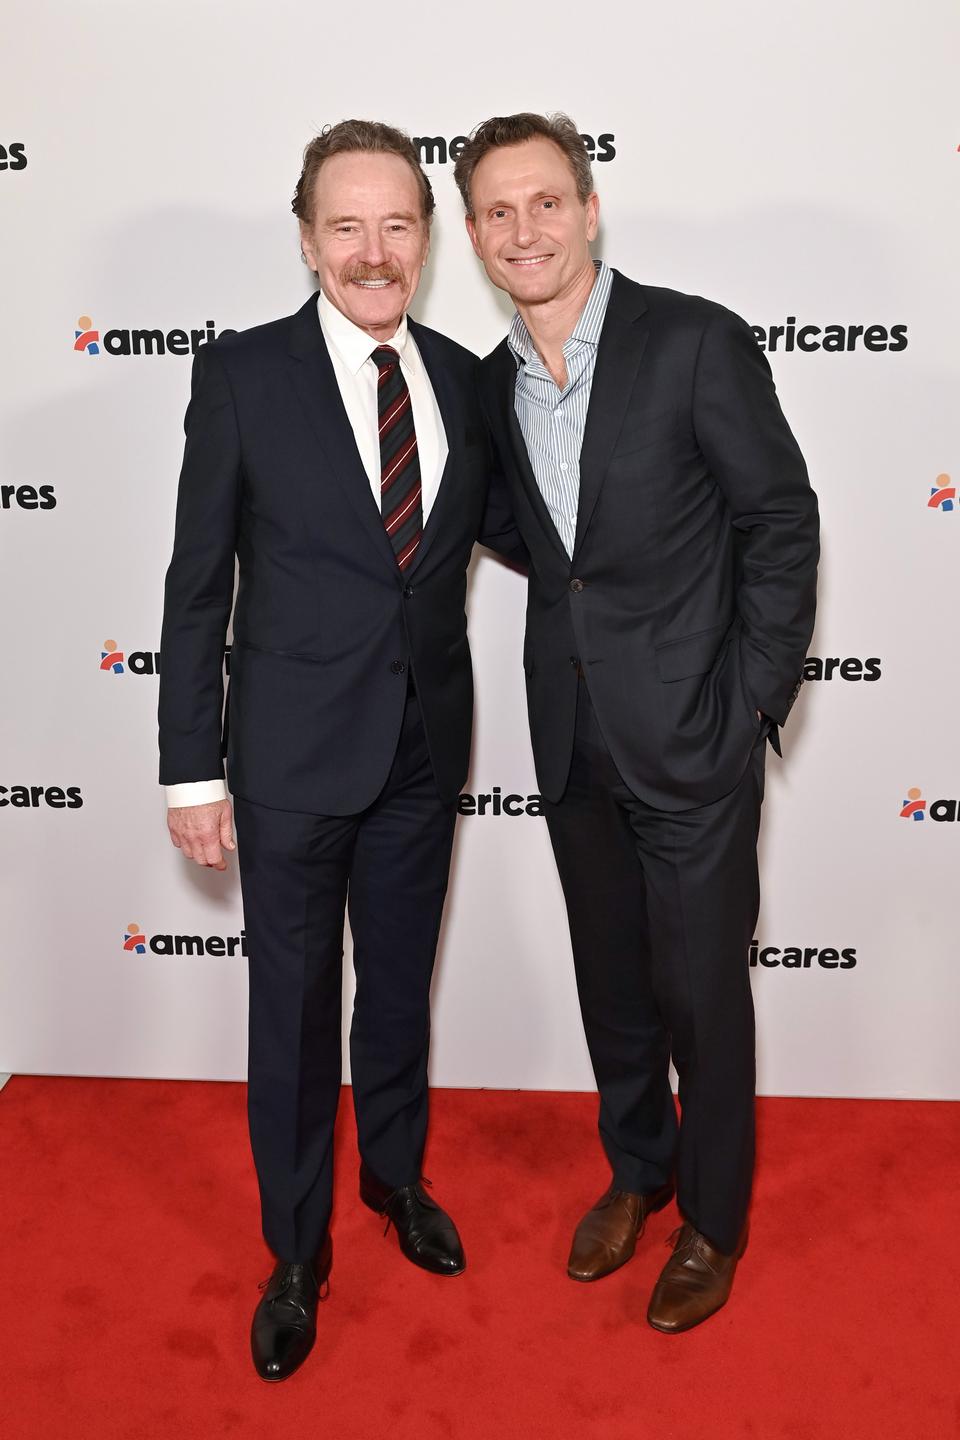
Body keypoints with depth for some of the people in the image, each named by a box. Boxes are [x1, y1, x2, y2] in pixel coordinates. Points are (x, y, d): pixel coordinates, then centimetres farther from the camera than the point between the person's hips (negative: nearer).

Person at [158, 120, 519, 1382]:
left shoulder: (461, 378, 3)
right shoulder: (241, 375, -9)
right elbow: (198, 583, -8)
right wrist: (193, 767, -9)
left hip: (424, 749, 4)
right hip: (294, 753, -3)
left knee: (401, 986, 21)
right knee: (293, 1008, 10)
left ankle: (396, 1176, 47)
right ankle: (297, 1253, 34)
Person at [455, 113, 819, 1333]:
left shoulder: (697, 343, -12)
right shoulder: (495, 384, 6)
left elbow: (781, 522, -9)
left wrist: (753, 702, -11)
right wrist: (567, 676, 6)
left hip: (692, 734, -5)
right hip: (573, 742, 5)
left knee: (701, 991, 8)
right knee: (611, 980, 19)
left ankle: (713, 1220, 32)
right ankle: (635, 1169, 43)